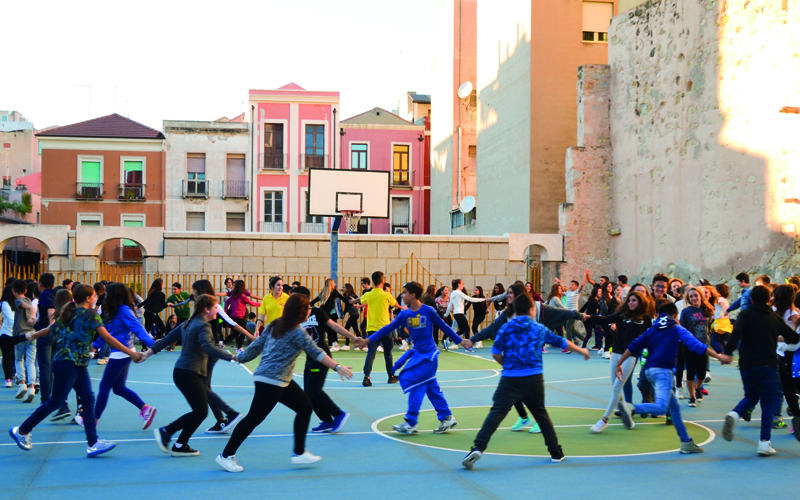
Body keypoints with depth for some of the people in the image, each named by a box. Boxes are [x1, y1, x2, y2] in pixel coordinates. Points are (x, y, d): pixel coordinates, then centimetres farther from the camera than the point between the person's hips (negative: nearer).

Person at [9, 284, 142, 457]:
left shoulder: (68, 314, 13)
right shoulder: (90, 314, -11)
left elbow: (50, 330, 18)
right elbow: (108, 339, -15)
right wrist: (131, 353, -13)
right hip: (67, 364, -9)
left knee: (88, 400, 2)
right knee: (55, 402, 1)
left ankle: (93, 444, -1)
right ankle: (21, 431, 15)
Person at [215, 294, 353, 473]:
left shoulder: (275, 325, 9)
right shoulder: (296, 332, -16)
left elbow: (256, 345, 11)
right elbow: (315, 352, -19)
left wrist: (241, 357, 23)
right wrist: (337, 367, -21)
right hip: (270, 381, -10)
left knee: (305, 407, 11)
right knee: (254, 418, -2)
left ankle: (299, 453, 15)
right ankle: (226, 455, 9)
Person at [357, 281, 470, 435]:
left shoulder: (428, 311, -11)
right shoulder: (404, 314, 4)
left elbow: (444, 327, 0)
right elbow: (388, 328, 3)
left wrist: (460, 340, 7)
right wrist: (368, 340, -2)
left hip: (428, 355, -6)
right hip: (418, 353, 6)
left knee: (414, 384, -11)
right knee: (432, 388, 9)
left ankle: (410, 423, -7)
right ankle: (447, 418, 20)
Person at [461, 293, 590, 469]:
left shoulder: (506, 328, 3)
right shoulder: (540, 329, 8)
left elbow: (495, 353, -2)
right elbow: (562, 342, 20)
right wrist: (581, 350, 36)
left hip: (510, 379, -2)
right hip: (534, 379, 2)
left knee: (496, 413, -10)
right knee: (541, 414, 20)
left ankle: (478, 448, -25)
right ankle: (556, 452, 26)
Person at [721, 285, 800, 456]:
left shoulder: (746, 313, 2)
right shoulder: (775, 317, 9)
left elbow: (736, 332, -17)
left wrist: (728, 352, -18)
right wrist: (782, 338, 35)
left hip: (747, 365, 0)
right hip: (769, 365, 0)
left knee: (751, 396, 21)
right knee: (767, 403, 7)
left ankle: (734, 415, -10)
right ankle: (764, 443, -1)